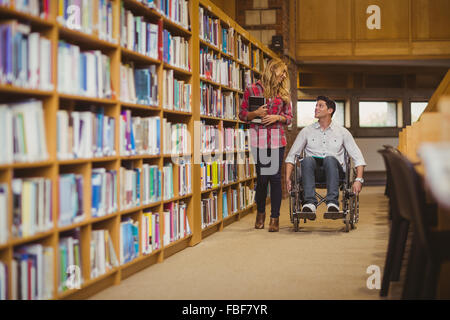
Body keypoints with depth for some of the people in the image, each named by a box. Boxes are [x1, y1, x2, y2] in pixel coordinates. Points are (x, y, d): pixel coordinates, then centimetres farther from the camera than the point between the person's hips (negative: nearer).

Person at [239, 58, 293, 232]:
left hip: (277, 140, 2)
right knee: (262, 178, 1)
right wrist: (255, 113, -13)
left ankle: (274, 218, 4)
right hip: (258, 139, -2)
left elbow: (289, 118, 14)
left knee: (275, 177, -3)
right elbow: (242, 114, 6)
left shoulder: (284, 93, 12)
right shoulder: (252, 89, 4)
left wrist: (277, 117, -6)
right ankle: (260, 213, 24)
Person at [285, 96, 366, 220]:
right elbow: (291, 156, 13)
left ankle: (332, 203, -44)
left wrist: (359, 180, -6)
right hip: (313, 169, 1)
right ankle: (309, 203, -43)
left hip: (334, 170, -1)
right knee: (308, 159, -33)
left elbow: (358, 158, 9)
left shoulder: (342, 132, 12)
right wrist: (287, 178, 0)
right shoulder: (307, 131, 15)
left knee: (330, 159, -35)